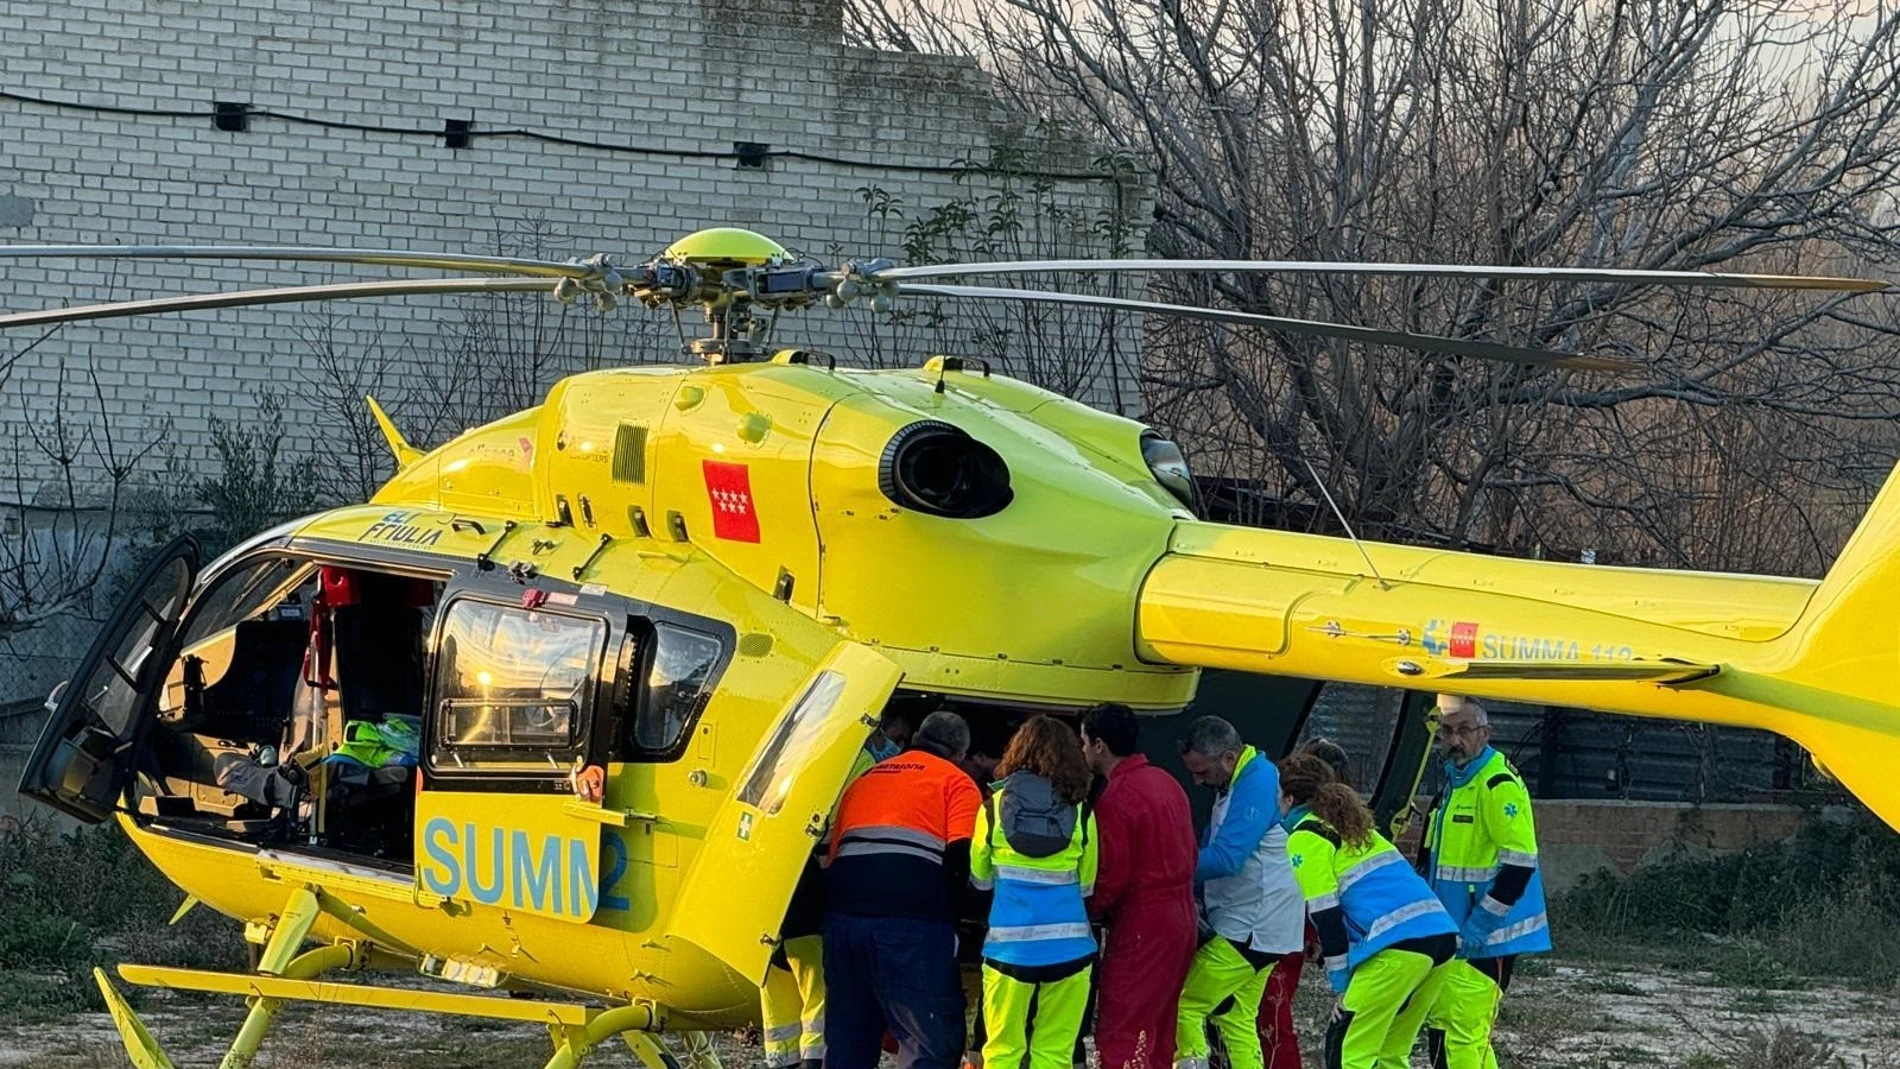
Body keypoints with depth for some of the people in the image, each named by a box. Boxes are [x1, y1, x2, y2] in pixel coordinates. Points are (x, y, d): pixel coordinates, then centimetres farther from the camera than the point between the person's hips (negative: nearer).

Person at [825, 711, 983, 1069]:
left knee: (845, 1039, 15)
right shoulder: (955, 782, 10)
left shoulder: (865, 779, 28)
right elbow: (961, 857, -4)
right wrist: (948, 910, 10)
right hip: (912, 920, -6)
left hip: (843, 917, 6)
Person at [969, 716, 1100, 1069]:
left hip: (1010, 944, 0)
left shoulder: (995, 807, 0)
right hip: (1068, 944, 1)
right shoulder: (1080, 814, 0)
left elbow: (980, 878, 9)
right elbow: (1087, 884, 10)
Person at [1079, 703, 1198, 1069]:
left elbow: (1111, 876, -17)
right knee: (1157, 1030, 15)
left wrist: (1087, 912, -2)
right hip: (1180, 919, 9)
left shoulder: (1116, 798, -16)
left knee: (1119, 1037, -7)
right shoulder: (1167, 783, 11)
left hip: (1141, 928, -9)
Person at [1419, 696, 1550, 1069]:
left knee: (1465, 1036, -14)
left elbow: (1519, 862, -22)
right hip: (1452, 935, 10)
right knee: (1442, 1027, 16)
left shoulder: (1499, 784, -16)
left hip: (1485, 940, -10)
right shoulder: (1454, 783, 15)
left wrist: (1480, 924, -21)